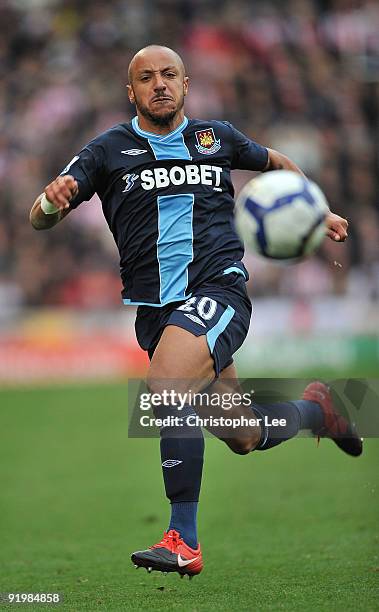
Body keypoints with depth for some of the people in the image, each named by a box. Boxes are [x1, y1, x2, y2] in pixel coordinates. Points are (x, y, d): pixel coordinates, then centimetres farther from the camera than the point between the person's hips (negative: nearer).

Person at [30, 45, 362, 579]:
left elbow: (275, 163, 30)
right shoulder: (108, 150, 5)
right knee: (245, 437, 10)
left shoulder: (217, 137, 8)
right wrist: (53, 198, -25)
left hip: (218, 288, -3)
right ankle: (315, 408, 43)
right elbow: (40, 219, -3)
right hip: (154, 308, 3)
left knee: (165, 384, -31)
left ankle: (184, 540, -25)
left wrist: (319, 213, 25)